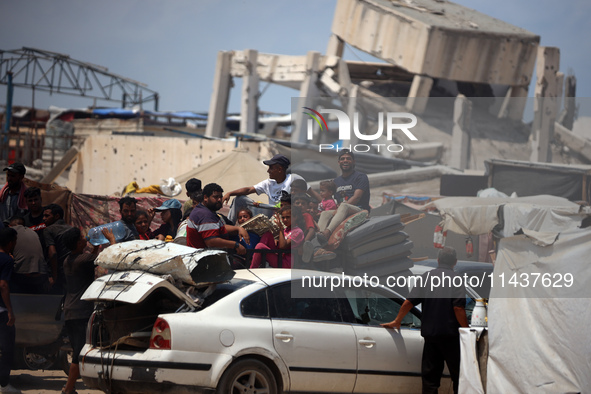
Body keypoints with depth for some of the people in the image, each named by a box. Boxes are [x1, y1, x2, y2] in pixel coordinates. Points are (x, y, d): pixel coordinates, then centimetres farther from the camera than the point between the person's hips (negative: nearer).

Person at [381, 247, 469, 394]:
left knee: (430, 375, 8)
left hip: (429, 333, 4)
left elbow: (408, 302, 6)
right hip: (450, 334, -4)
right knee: (458, 374, 4)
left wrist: (397, 321, 19)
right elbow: (458, 308, -16)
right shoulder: (456, 280, -8)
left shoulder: (426, 277, 6)